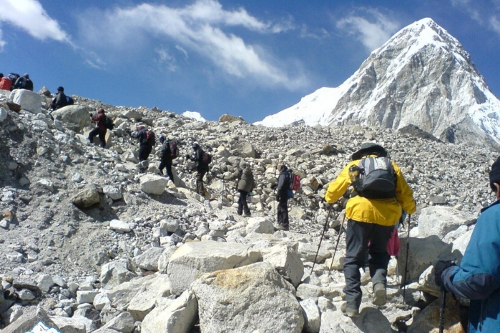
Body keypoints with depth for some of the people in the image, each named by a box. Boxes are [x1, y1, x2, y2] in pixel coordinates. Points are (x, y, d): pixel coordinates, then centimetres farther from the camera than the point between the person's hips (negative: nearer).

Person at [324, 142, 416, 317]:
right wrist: (410, 209, 40)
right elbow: (405, 194, 21)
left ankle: (352, 303, -2)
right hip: (387, 215, 2)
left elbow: (335, 188, 23)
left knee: (353, 258, 6)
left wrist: (329, 198, 44)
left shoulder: (354, 165, 18)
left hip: (360, 212, -2)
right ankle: (379, 282, -5)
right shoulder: (392, 166, 20)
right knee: (379, 253, 22)